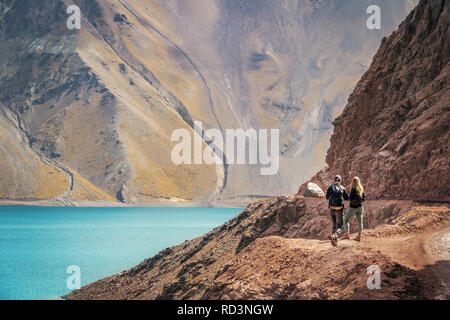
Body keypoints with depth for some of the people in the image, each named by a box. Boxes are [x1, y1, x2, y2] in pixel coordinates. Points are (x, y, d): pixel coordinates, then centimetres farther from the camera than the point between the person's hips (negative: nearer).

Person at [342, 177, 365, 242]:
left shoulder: (353, 189, -16)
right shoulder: (361, 189, 5)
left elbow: (351, 198, -23)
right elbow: (363, 199, 11)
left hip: (353, 207, -6)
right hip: (360, 207, 7)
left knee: (346, 220, 6)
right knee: (360, 222, 9)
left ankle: (347, 234, -4)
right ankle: (359, 236, 11)